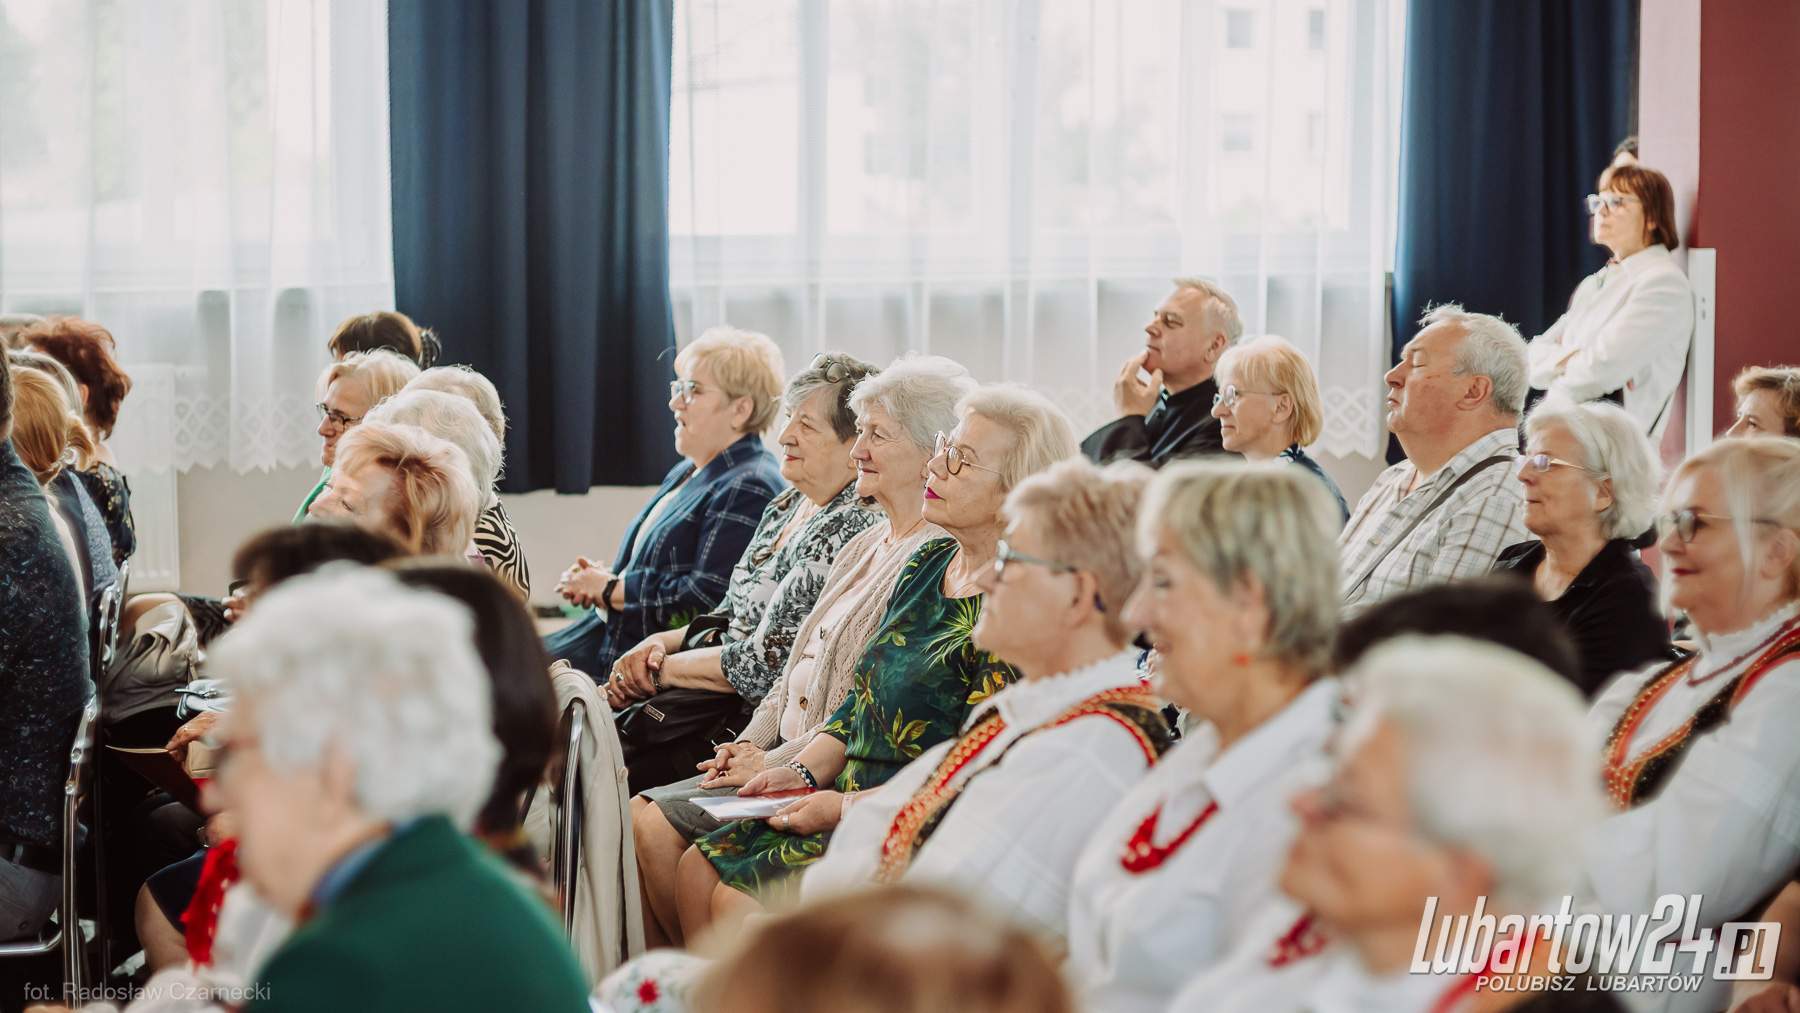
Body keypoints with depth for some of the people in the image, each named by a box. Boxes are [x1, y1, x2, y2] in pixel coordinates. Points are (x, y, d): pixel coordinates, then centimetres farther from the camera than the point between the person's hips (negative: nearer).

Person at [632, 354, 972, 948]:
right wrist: (752, 743, 4)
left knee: (659, 824, -17)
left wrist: (777, 762, -15)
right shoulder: (866, 547, 19)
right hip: (783, 754, 9)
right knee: (644, 815, -6)